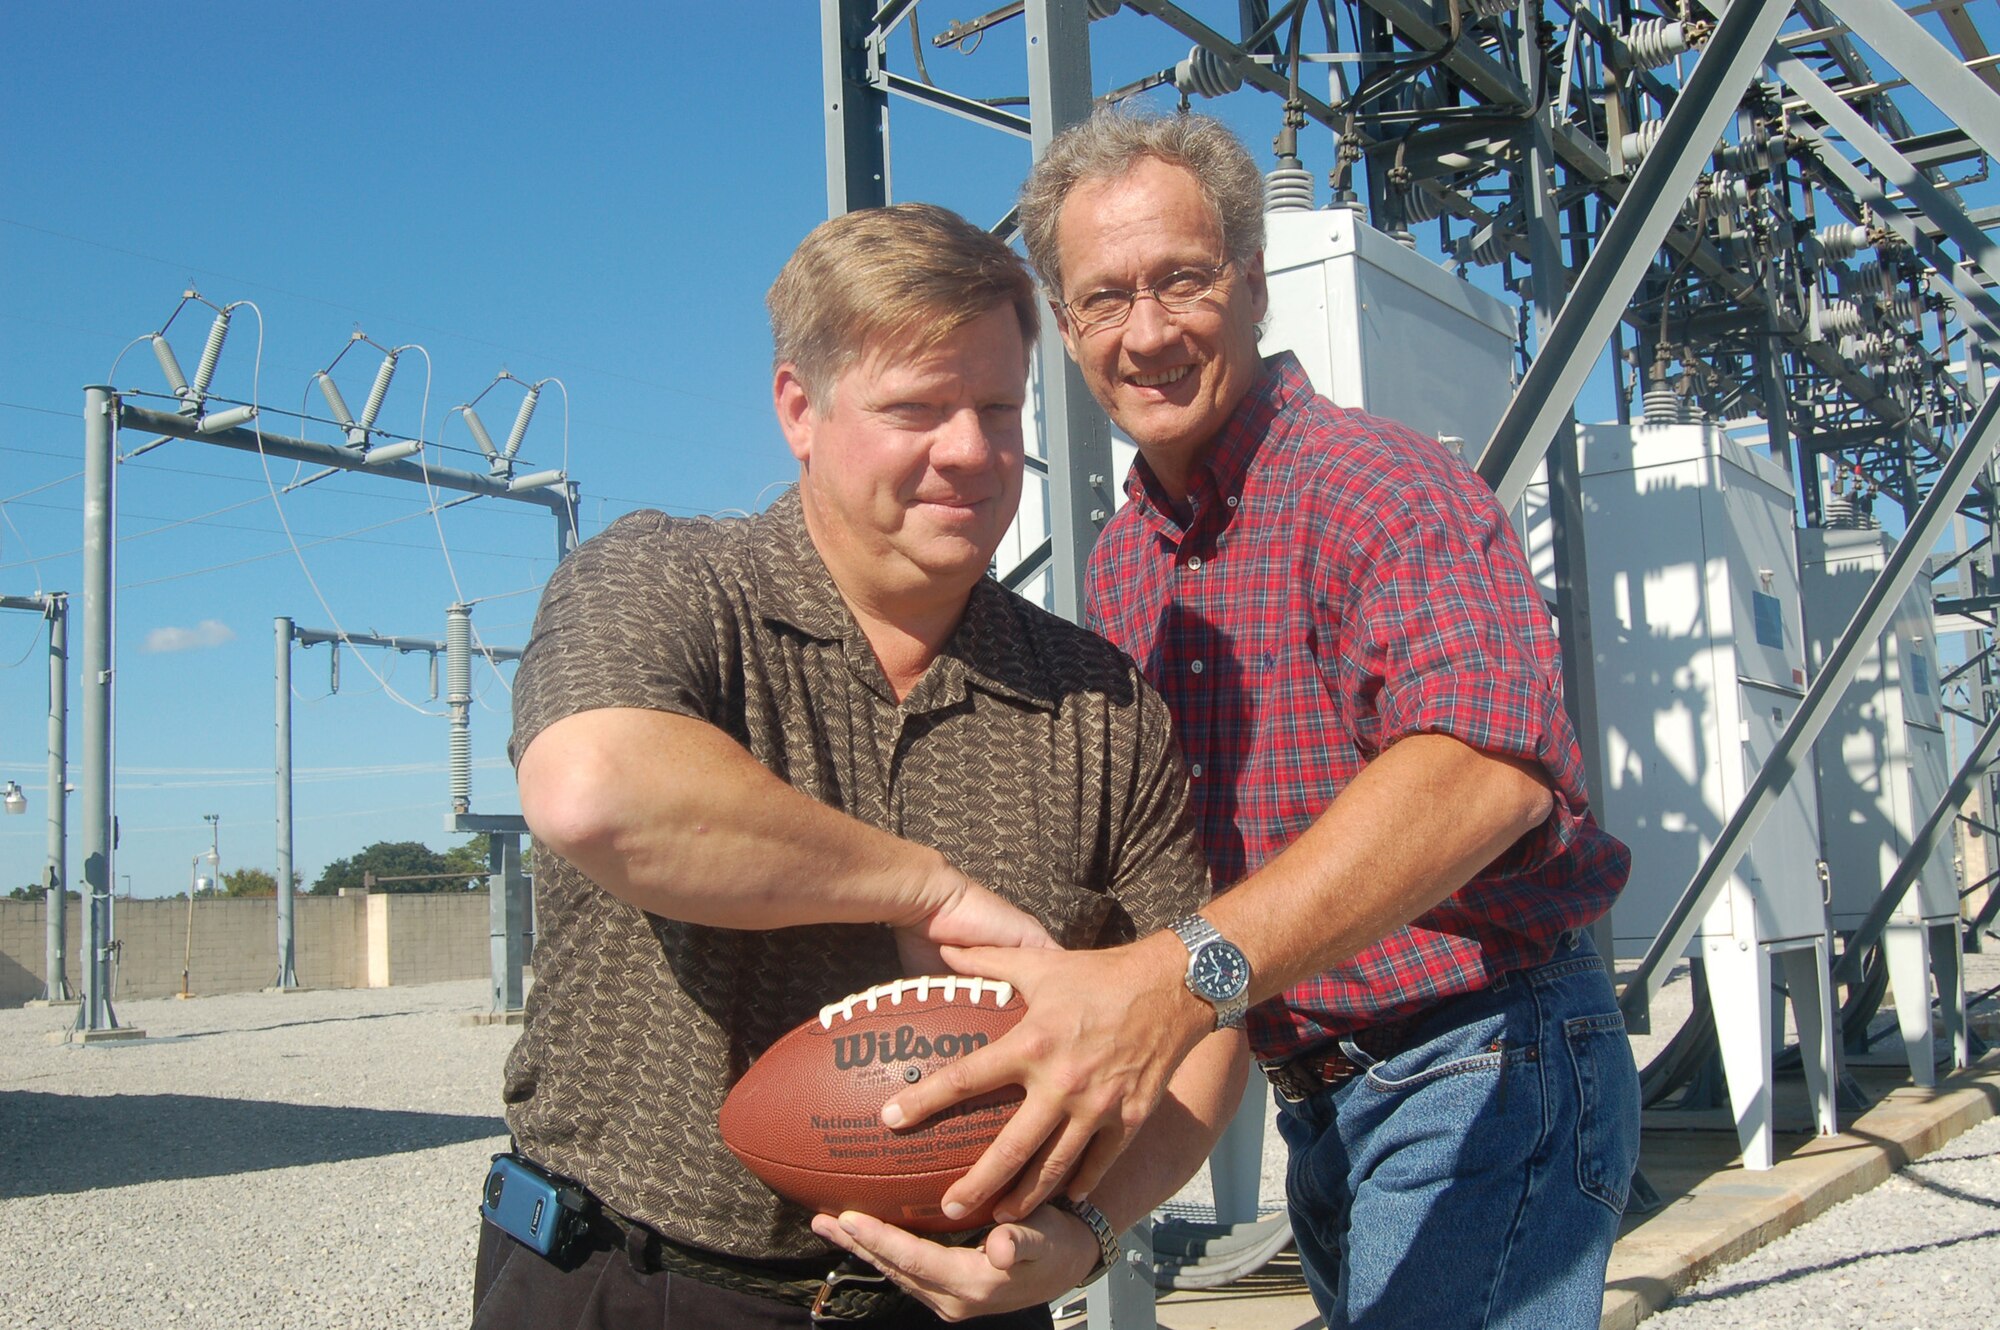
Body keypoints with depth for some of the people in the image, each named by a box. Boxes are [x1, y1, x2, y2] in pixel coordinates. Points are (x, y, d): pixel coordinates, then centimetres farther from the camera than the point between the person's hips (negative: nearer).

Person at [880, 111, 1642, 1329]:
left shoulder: (1382, 488, -19)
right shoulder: (1121, 566, 9)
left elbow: (1484, 762, -37)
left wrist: (1185, 977, -48)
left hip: (1483, 1078, -7)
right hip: (1315, 1098, 8)